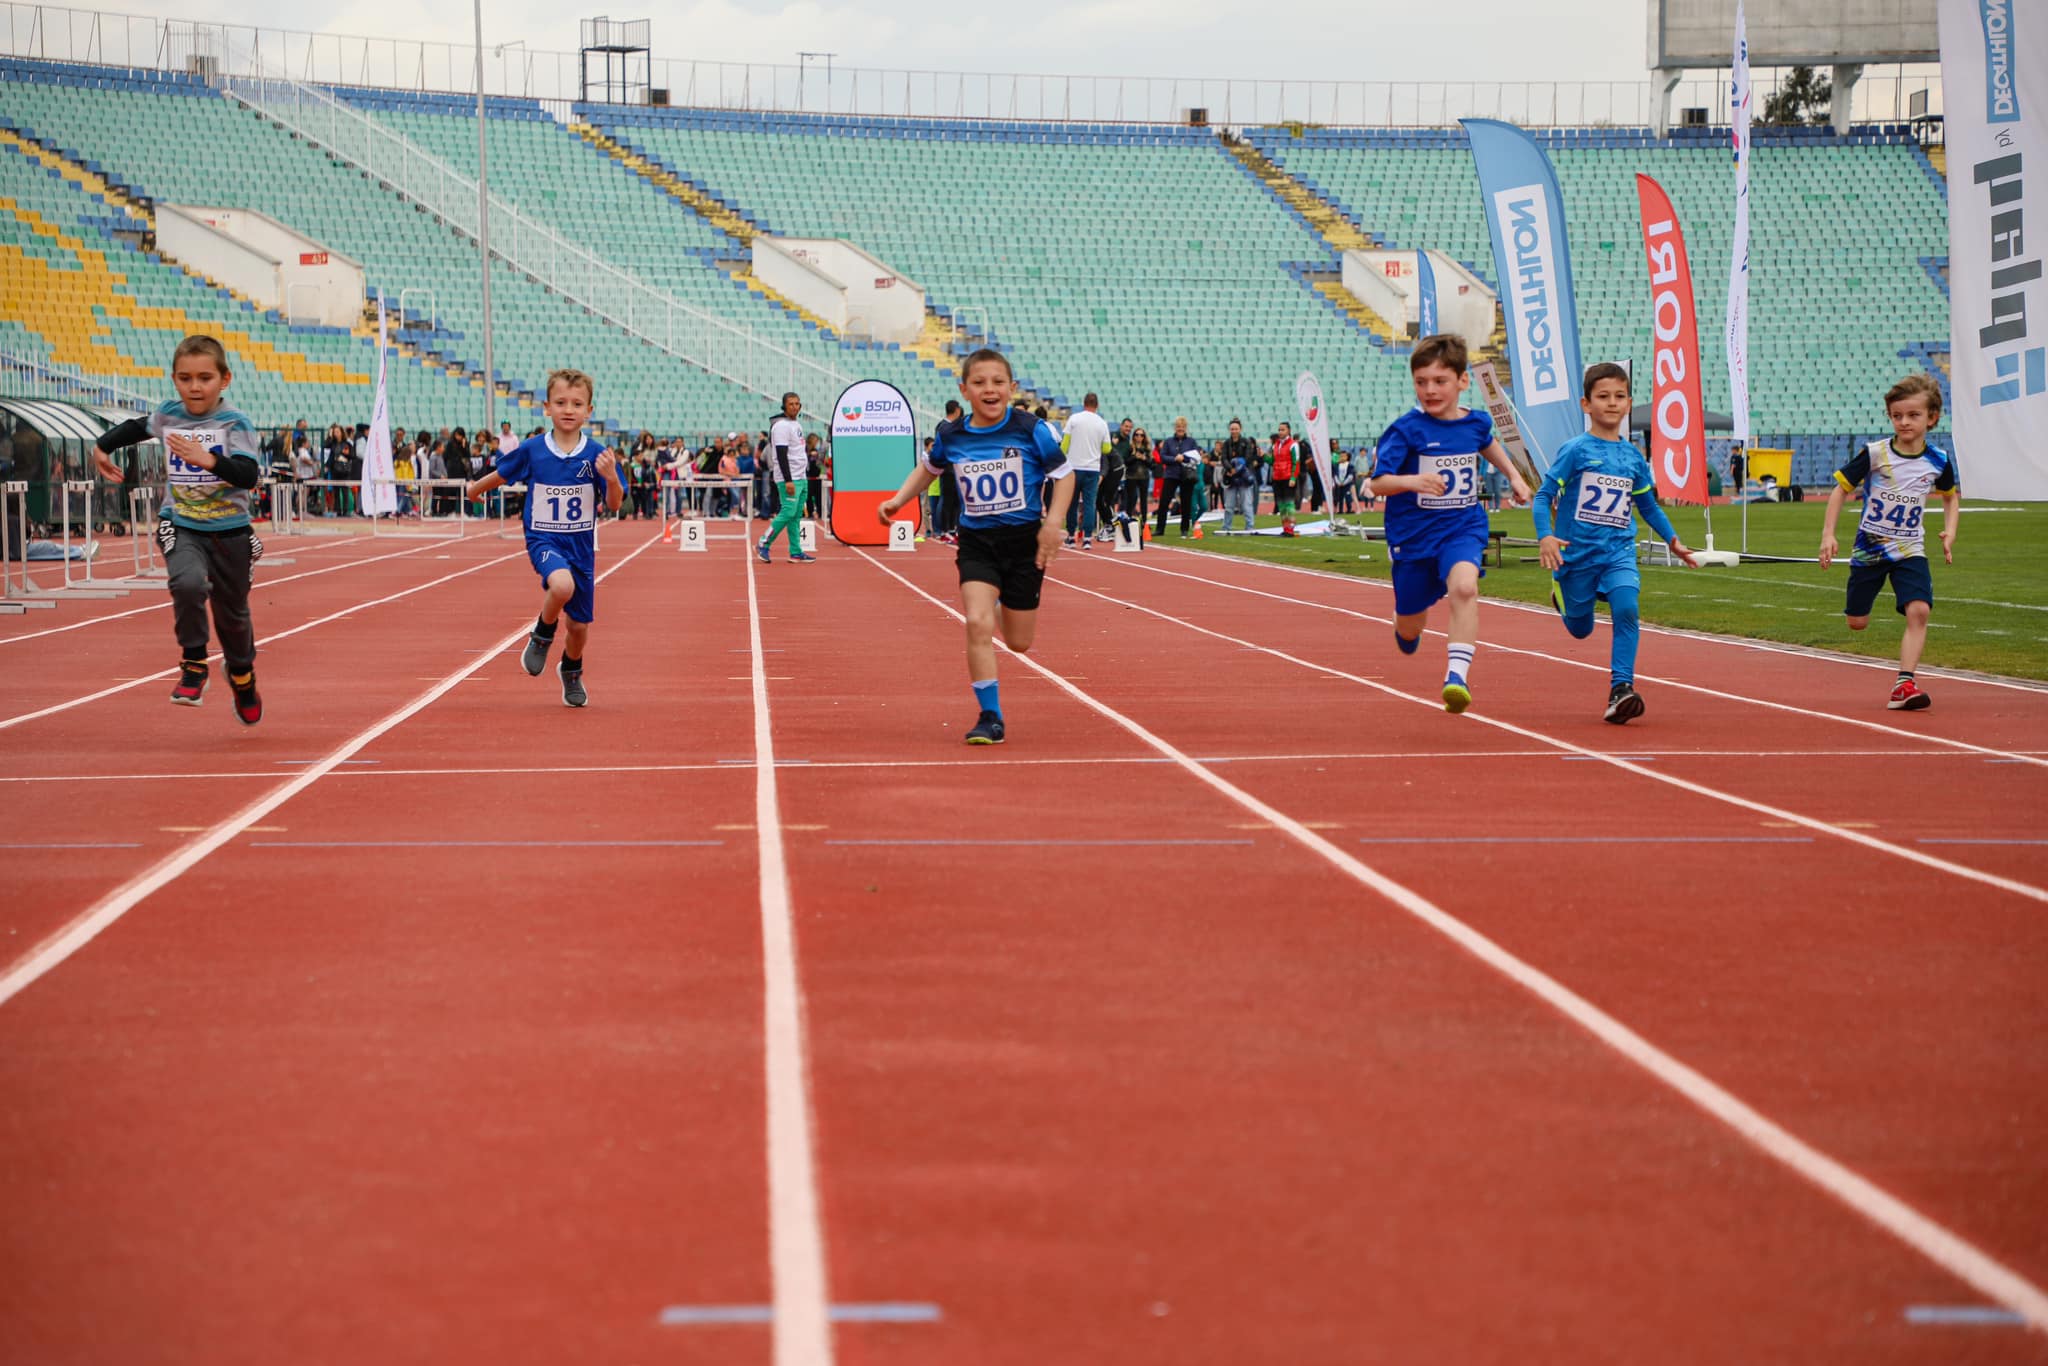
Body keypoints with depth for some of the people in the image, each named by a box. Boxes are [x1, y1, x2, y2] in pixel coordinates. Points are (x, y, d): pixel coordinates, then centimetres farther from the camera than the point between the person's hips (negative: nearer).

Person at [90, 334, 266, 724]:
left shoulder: (235, 423, -14)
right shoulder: (169, 415, -1)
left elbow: (249, 475, -29)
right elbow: (138, 427, 24)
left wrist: (208, 460, -42)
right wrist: (102, 446, 22)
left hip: (230, 532, -1)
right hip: (180, 527, 1)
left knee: (232, 612, 14)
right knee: (188, 583, -30)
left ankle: (242, 675, 44)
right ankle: (193, 666, -12)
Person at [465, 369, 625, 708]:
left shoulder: (596, 454, -9)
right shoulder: (531, 450, -9)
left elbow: (613, 505, -10)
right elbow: (500, 475, 10)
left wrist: (611, 478, -30)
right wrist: (475, 489, 26)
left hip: (581, 544, 2)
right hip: (543, 539, -2)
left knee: (580, 623, 10)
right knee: (562, 585, -34)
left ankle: (571, 671, 43)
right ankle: (542, 635, -3)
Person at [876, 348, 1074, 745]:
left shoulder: (1030, 430, -10)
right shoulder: (951, 436, -3)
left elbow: (1064, 474, -1)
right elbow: (929, 468, 19)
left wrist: (1053, 523, -12)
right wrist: (898, 499, 6)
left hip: (1024, 538, -1)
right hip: (976, 541, 1)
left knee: (1018, 642, 7)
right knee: (978, 624, -19)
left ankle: (1003, 604, 46)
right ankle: (990, 717, -8)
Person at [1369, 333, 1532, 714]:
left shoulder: (1476, 422, 1)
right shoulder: (1406, 429, -13)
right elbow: (1378, 482, -19)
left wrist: (1513, 475, 22)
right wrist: (1413, 481, -36)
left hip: (1463, 528, 1)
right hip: (1413, 531, -1)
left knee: (1464, 586, -31)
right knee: (1409, 629, 11)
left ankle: (1457, 676, -33)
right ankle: (1411, 618, 51)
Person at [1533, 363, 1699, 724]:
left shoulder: (1634, 457, 6)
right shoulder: (1574, 451, -8)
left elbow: (1648, 505, 22)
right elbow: (1543, 496, -8)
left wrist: (1673, 540, 16)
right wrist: (1545, 537, -23)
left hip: (1619, 553, 2)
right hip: (1577, 554, -2)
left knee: (1627, 609, -23)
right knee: (1580, 628, 12)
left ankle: (1621, 689, -20)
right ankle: (1562, 593, 48)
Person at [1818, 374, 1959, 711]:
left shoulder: (1938, 461, -4)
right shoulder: (1874, 454, -13)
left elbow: (1950, 495, 16)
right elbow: (1840, 489, -4)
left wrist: (1950, 533, 1)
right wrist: (1828, 534, -10)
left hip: (1910, 550, 1)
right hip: (1868, 548, -1)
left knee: (1919, 611, -22)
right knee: (1857, 623, 7)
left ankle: (1904, 685, -22)